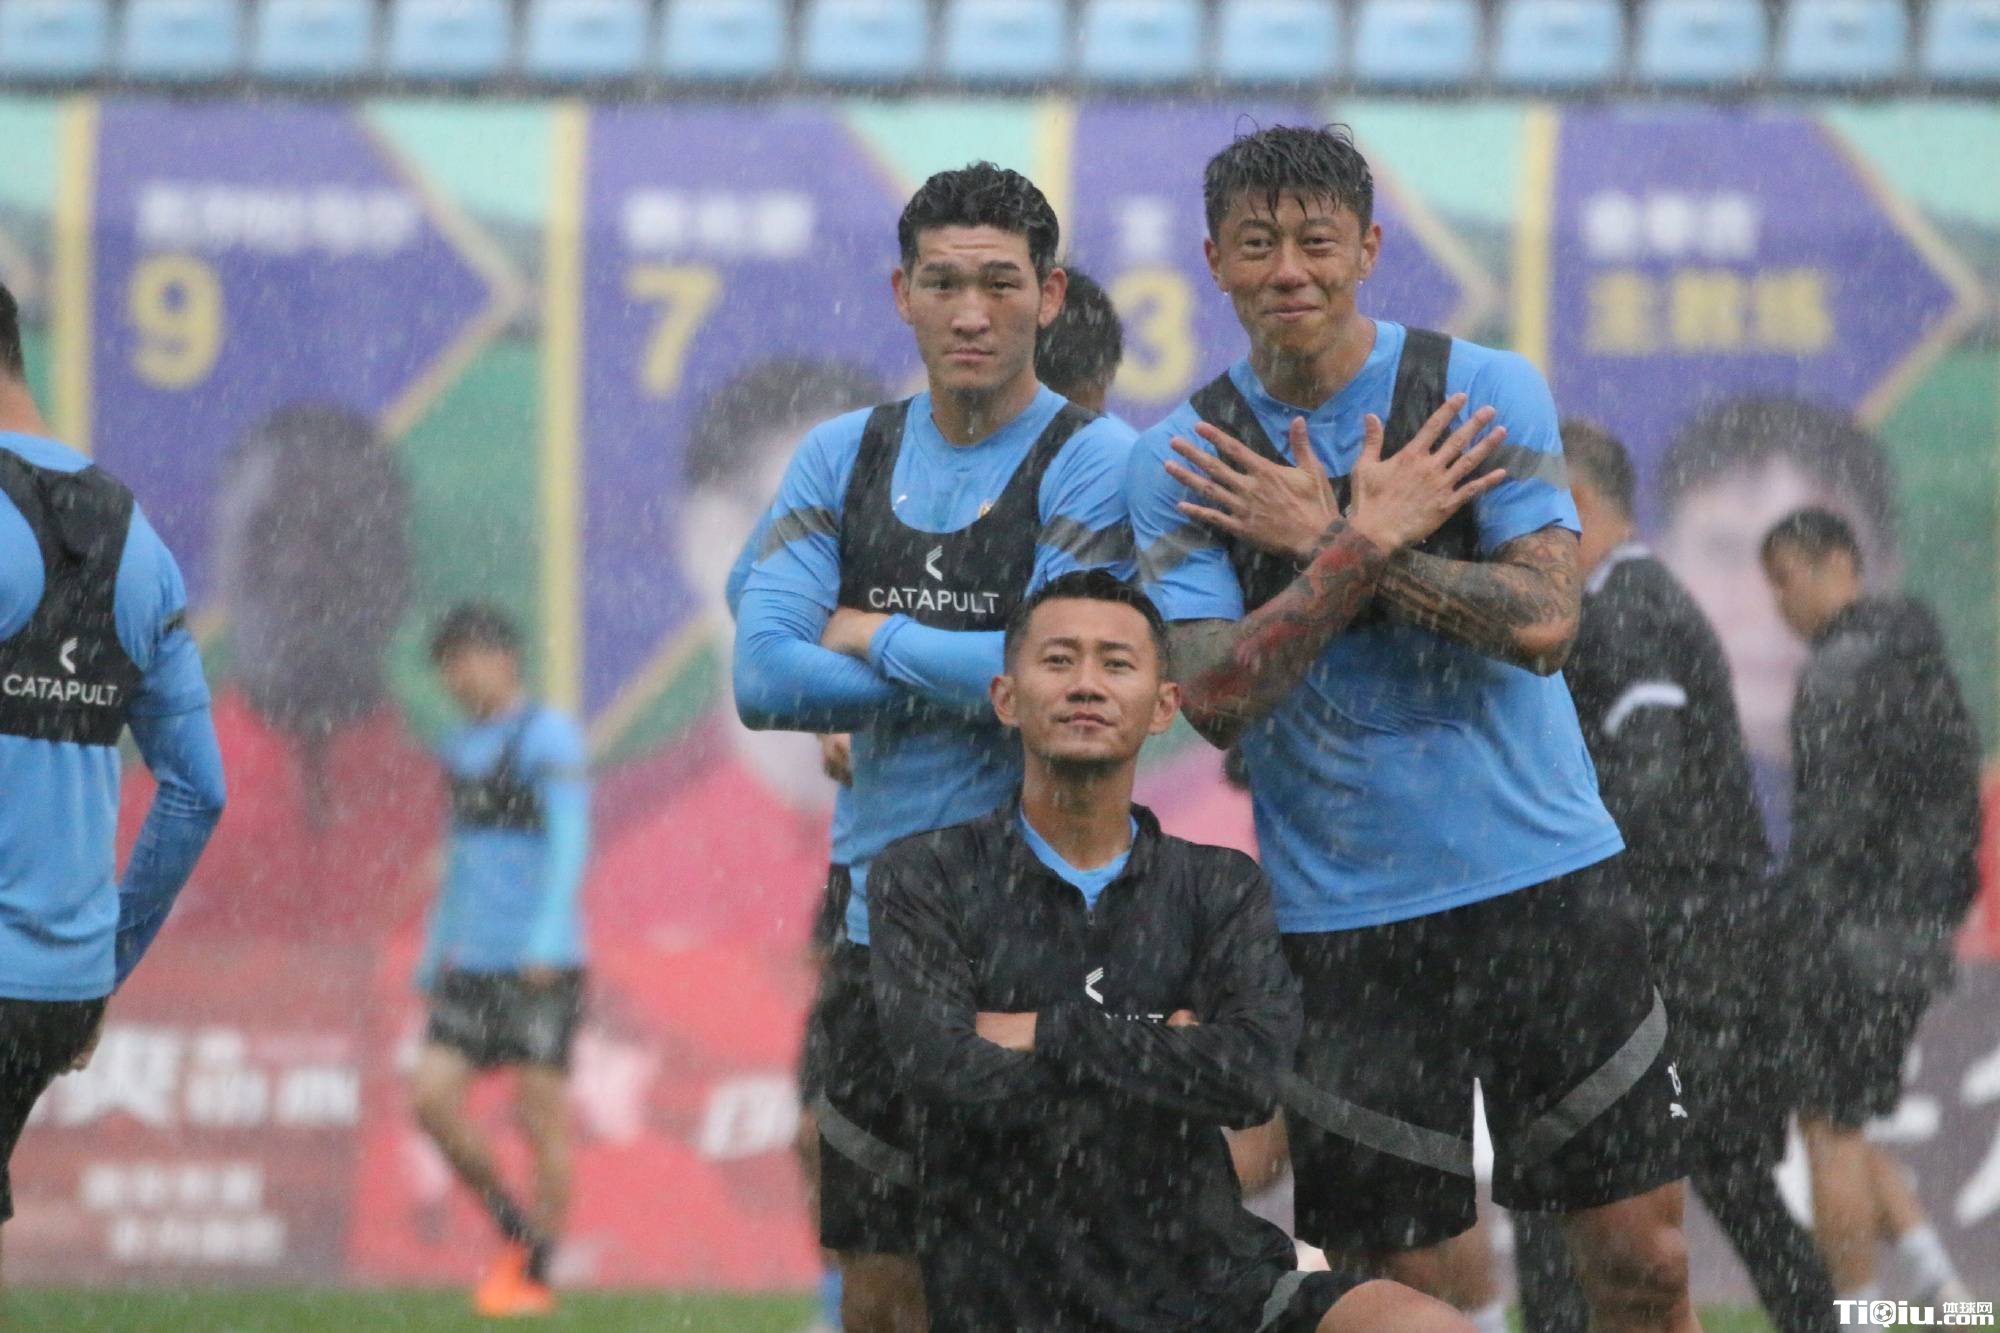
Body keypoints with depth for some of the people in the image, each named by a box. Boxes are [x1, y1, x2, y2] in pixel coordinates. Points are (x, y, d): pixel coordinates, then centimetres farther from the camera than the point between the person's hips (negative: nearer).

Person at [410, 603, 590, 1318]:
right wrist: (434, 956, 24)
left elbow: (569, 839, -14)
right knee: (432, 1097, -4)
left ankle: (535, 1278, 2)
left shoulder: (549, 736, -5)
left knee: (539, 1112, -4)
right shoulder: (463, 750, 18)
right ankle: (519, 1234, 11)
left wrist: (545, 937, -24)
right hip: (472, 964, 7)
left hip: (541, 964, -7)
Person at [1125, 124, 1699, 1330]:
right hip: (1341, 909, 0)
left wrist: (1323, 540, -15)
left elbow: (1543, 624, -13)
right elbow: (1216, 699, -11)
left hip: (1543, 871, 0)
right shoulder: (1181, 461, -1)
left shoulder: (1489, 392, -2)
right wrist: (1372, 538, -17)